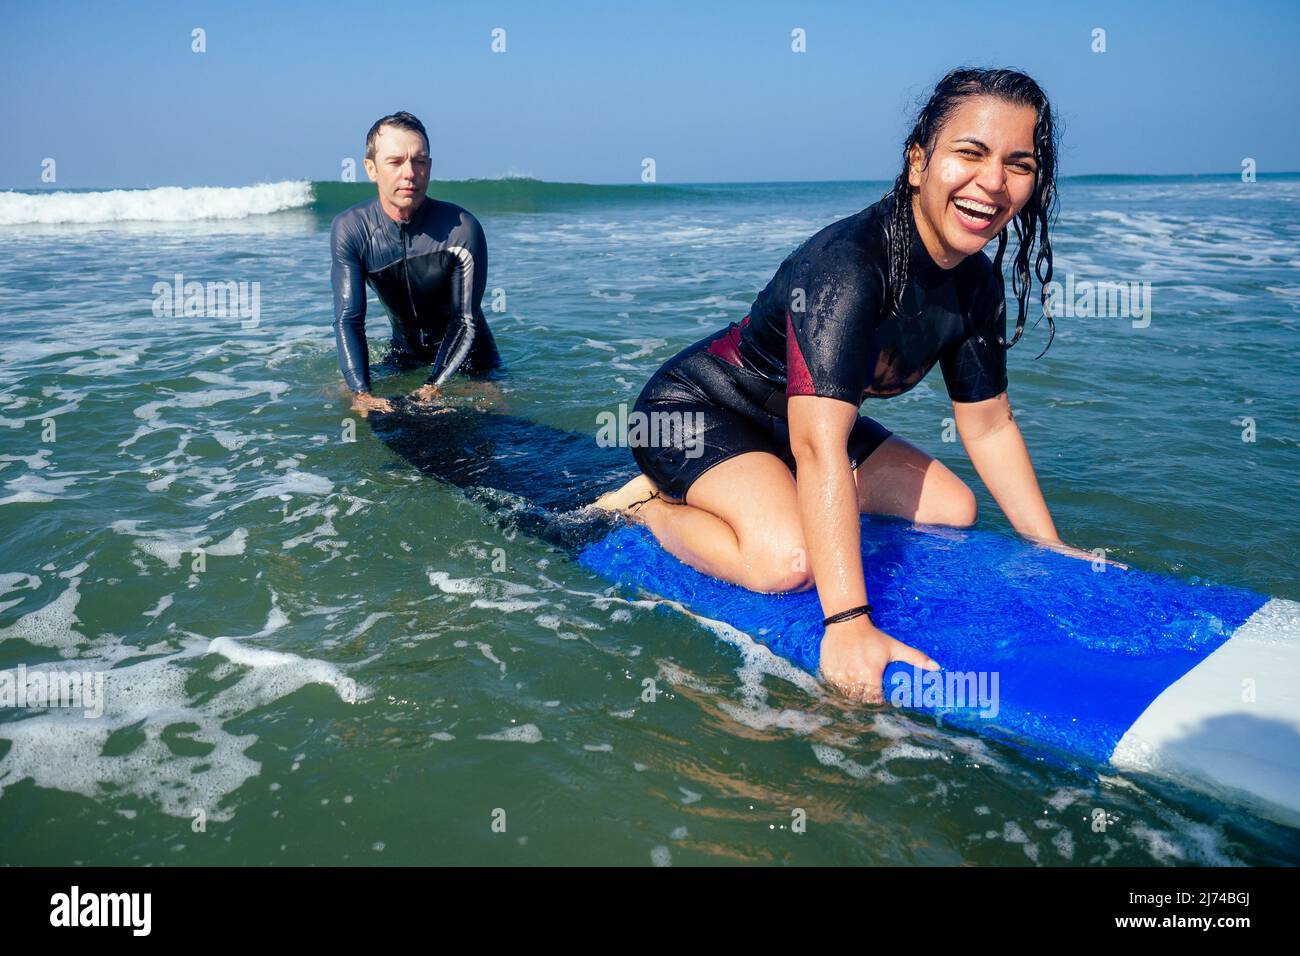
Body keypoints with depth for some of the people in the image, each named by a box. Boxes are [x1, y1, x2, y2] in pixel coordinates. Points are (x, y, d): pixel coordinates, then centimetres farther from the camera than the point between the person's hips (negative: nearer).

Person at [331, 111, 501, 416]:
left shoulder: (462, 229, -25)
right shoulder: (349, 229, -17)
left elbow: (466, 322, -21)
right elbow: (349, 320, -20)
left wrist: (432, 389, -32)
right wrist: (361, 394, -34)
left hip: (467, 358, -2)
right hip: (404, 356, 2)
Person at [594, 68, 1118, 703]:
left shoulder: (977, 282, -6)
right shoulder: (847, 264, -33)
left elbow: (989, 425, 4)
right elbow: (818, 447, -42)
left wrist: (1052, 549, 4)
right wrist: (847, 622, -48)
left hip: (787, 423, 9)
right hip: (692, 412, -9)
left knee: (952, 510, 11)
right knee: (789, 560, -33)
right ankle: (647, 506, -3)